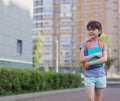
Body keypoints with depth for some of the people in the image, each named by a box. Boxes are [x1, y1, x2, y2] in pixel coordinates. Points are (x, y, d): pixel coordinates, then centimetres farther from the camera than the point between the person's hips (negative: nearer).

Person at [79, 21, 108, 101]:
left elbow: (104, 59, -10)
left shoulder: (103, 45, 6)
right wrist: (95, 54, -14)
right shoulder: (84, 44, 2)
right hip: (89, 76, -2)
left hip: (101, 75, 2)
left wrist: (90, 63, -16)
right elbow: (82, 59, -9)